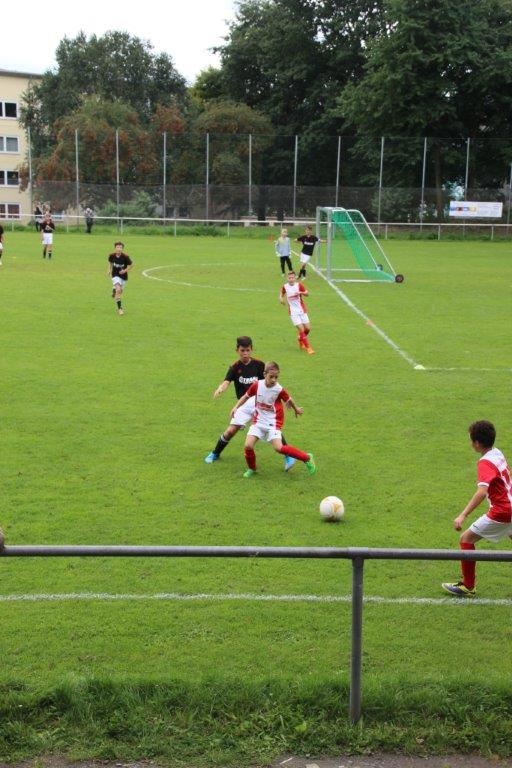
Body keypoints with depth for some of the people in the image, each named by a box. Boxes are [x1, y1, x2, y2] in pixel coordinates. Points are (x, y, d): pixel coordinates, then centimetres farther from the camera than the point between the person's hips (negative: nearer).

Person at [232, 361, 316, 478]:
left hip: (273, 422, -3)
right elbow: (246, 396, 7)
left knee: (278, 448, -19)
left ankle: (307, 458, -1)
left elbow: (289, 400, 4)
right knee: (248, 446, -12)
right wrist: (236, 407, -2)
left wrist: (296, 409, 21)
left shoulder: (279, 390, -16)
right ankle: (252, 469, 17)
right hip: (258, 421, 3)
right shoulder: (256, 385, -11)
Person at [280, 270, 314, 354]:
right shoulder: (285, 287, -3)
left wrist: (301, 292, -26)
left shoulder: (299, 285, -6)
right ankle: (307, 347, -1)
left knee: (308, 328, 2)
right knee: (301, 329, -11)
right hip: (293, 312, -2)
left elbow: (307, 293, -7)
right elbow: (281, 292, 17)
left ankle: (300, 339, 34)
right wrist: (281, 298, -3)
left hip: (302, 310, 2)